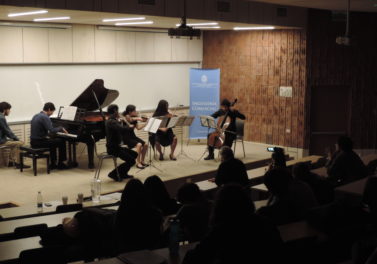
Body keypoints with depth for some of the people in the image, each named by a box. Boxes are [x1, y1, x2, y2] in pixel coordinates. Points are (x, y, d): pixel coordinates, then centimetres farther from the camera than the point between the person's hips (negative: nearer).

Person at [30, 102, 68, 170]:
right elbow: (52, 131, -24)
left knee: (53, 140, 30)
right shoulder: (45, 117, -16)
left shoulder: (36, 116, 13)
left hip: (33, 142, 9)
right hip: (39, 142, -9)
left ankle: (53, 164, 29)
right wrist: (61, 128, -7)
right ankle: (60, 164, 11)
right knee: (61, 141, 2)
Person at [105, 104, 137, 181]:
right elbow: (123, 129, -34)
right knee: (131, 161, -16)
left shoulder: (113, 121, 12)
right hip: (112, 148, -11)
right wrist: (131, 127, -15)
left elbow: (121, 130, 13)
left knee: (134, 154, 18)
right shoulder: (111, 122, -20)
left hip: (116, 146, 11)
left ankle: (123, 173, 22)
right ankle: (114, 173, -4)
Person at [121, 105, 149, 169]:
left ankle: (142, 161, 5)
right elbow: (130, 119, -37)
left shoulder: (134, 119, 7)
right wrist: (137, 118, -31)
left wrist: (146, 123, -6)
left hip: (132, 136, 7)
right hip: (126, 138, -7)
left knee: (145, 144, -11)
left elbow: (138, 128, 1)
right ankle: (138, 163, -18)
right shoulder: (125, 117, -13)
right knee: (139, 144, -28)